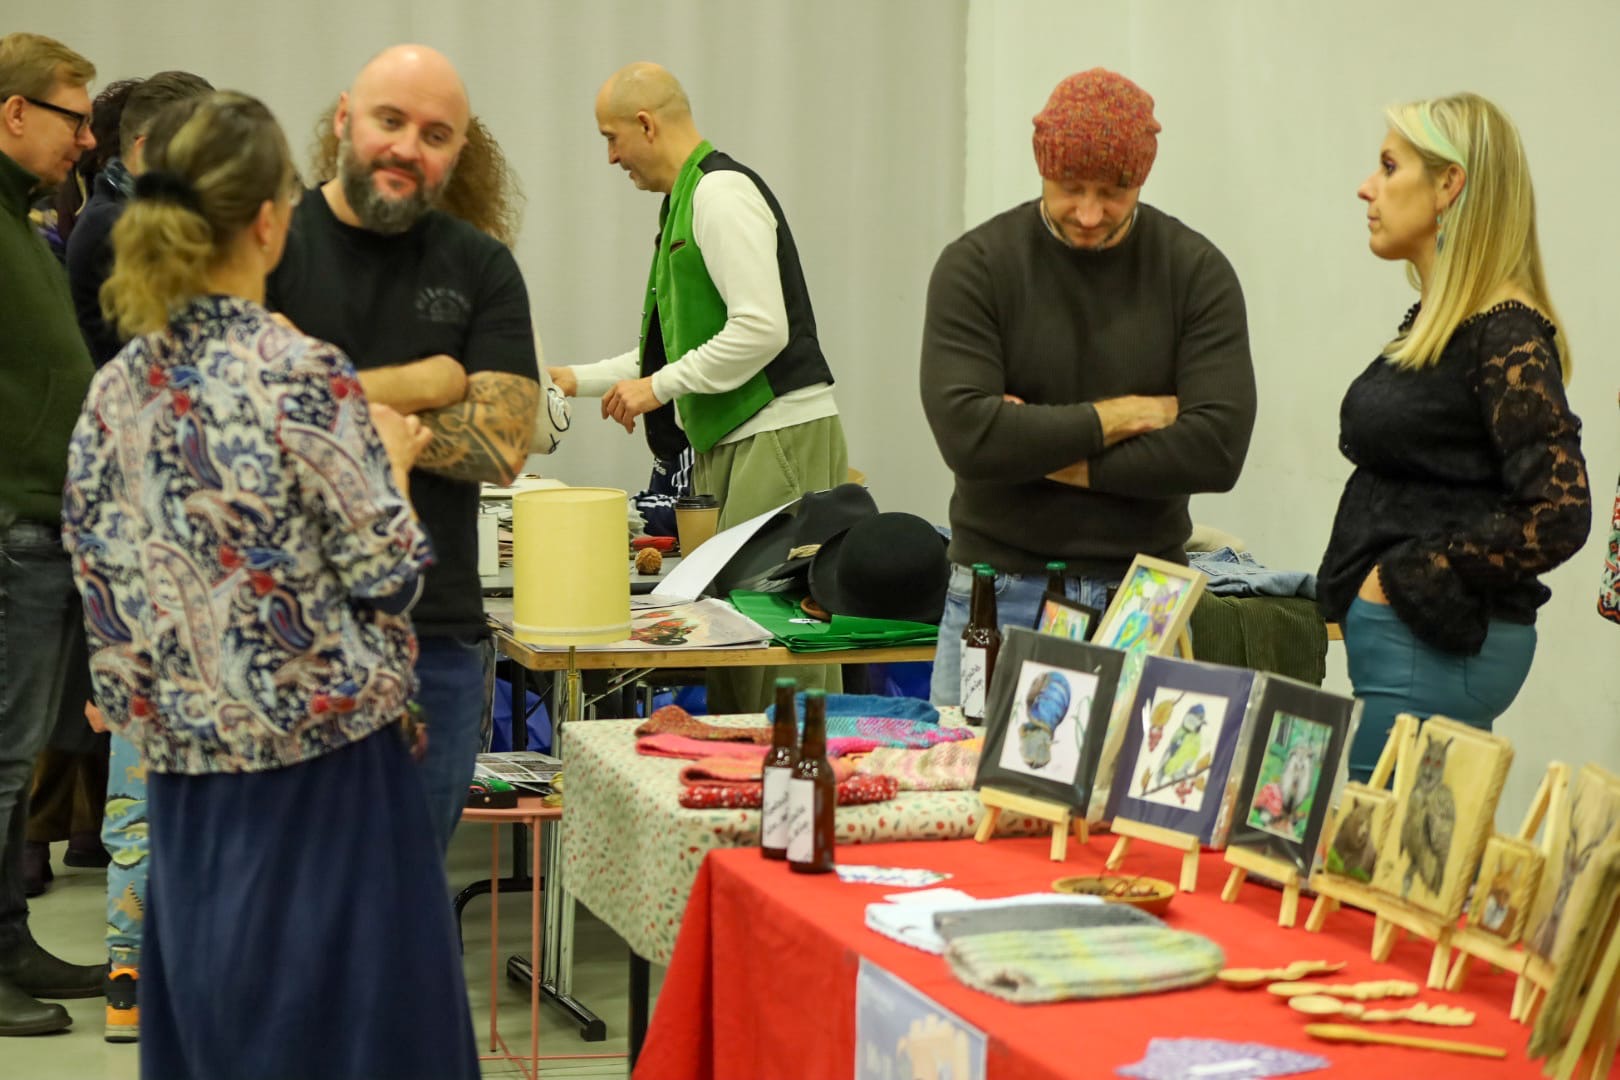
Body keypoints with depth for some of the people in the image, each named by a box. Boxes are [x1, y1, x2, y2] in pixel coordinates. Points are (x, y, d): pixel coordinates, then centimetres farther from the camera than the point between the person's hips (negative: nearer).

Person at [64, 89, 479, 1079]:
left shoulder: (119, 390, 2)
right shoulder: (303, 376, -16)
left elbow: (102, 579, 6)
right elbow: (386, 572, -11)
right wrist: (391, 457, 4)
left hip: (185, 754, 6)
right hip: (323, 762, -6)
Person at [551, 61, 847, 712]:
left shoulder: (721, 193, -11)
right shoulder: (685, 200, 19)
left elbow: (762, 329, -21)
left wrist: (660, 386, -13)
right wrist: (579, 381, 26)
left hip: (781, 435, -10)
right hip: (728, 440, 10)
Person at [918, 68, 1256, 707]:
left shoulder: (1196, 271, 2)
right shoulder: (977, 265, -1)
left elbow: (1217, 447, -10)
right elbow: (966, 434, -15)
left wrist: (1046, 454, -10)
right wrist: (1114, 419, -8)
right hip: (1000, 600, 0)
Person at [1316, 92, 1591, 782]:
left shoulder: (1507, 337, -15)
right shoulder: (1435, 322, 14)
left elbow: (1558, 516, -21)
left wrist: (1410, 580, -15)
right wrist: (1356, 584, 9)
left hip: (1436, 644, -9)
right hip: (1394, 634, 9)